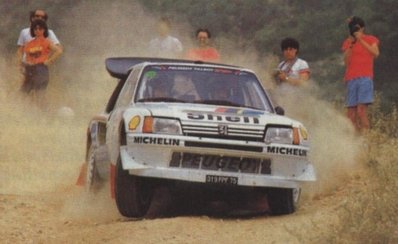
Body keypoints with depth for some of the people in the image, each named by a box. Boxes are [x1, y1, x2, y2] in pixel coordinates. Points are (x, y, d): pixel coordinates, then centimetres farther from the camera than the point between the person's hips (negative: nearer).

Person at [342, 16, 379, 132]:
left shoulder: (370, 39, 10)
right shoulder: (348, 42, 14)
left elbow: (375, 53, -9)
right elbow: (347, 62, 5)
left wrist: (361, 40, -11)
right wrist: (350, 44, -5)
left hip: (365, 78, -3)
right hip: (351, 78, 3)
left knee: (361, 110, -18)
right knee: (351, 112, -3)